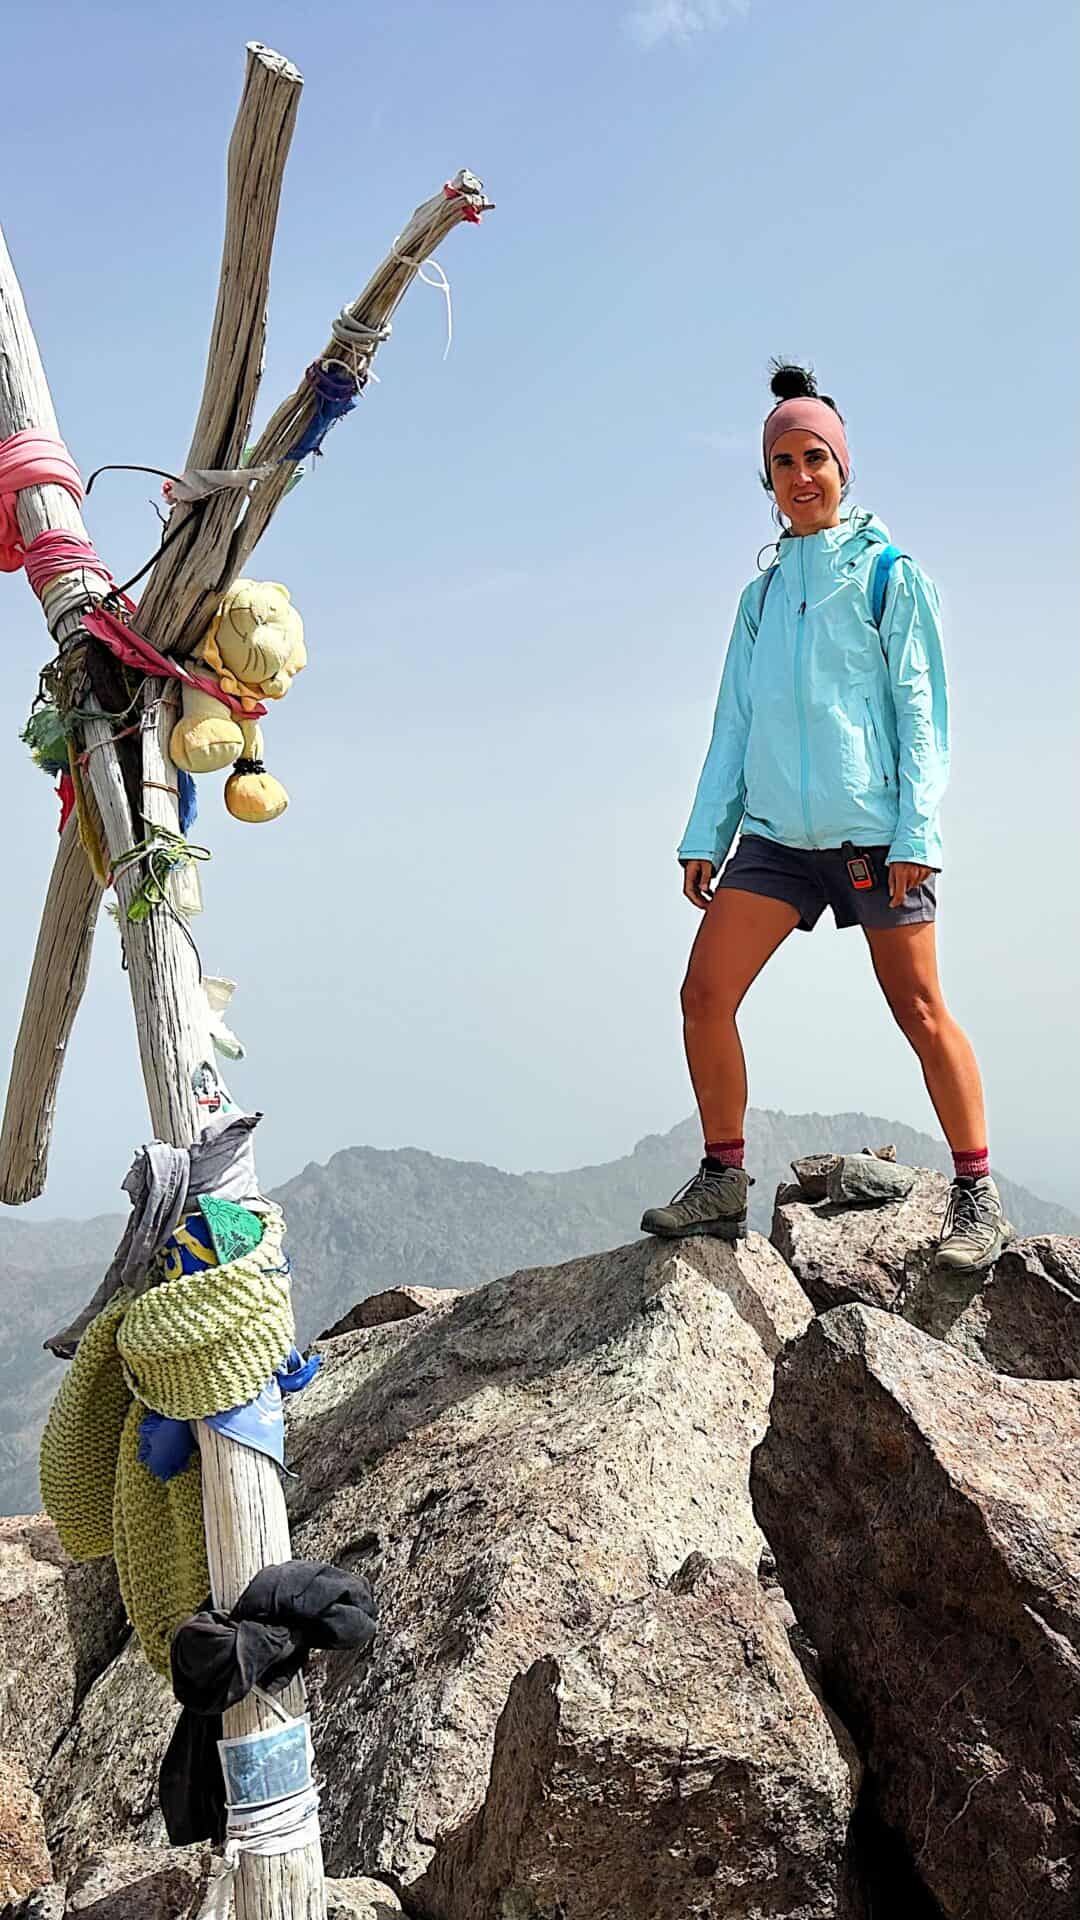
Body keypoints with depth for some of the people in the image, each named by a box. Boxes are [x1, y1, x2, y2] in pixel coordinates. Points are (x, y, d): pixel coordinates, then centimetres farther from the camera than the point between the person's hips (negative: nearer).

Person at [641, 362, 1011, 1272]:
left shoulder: (889, 573, 4)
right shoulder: (761, 594, 17)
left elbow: (922, 708, -1)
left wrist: (918, 832, -11)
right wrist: (704, 835, 9)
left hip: (873, 832, -4)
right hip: (777, 831, 4)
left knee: (919, 1010, -4)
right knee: (705, 992, -7)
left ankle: (978, 1196, 8)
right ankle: (722, 1182, 5)